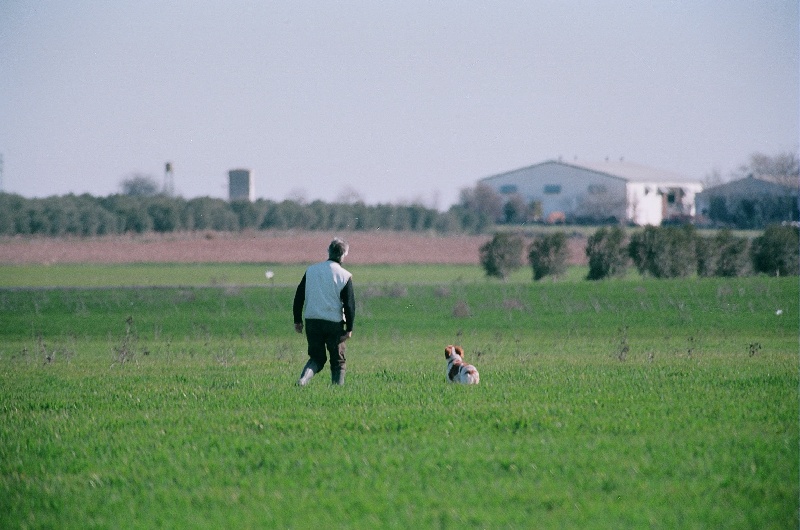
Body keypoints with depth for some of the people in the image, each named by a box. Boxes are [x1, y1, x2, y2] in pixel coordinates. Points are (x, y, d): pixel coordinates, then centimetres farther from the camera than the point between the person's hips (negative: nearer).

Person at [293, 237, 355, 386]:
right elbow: (349, 305, -7)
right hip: (334, 323, -3)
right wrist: (349, 329, -2)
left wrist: (297, 320, 14)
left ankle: (304, 378, -11)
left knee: (316, 358, 14)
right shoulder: (345, 276, -5)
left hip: (312, 321, 3)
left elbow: (299, 297, 7)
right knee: (338, 361, 11)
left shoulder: (311, 270, 6)